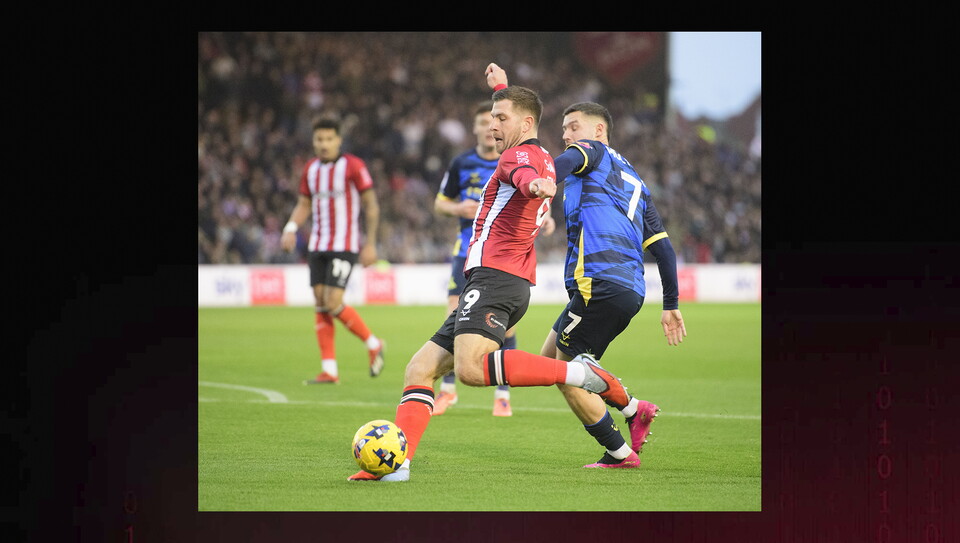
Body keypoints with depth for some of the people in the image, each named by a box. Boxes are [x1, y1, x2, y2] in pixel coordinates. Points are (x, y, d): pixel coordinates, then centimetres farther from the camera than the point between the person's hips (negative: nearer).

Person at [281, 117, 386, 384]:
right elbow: (304, 204, 18)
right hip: (317, 246, 6)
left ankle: (373, 343, 8)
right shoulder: (310, 169, 10)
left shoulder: (353, 166, -8)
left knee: (333, 304, -15)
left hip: (345, 246, -6)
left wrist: (370, 244, -9)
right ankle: (329, 370, 6)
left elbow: (371, 205, -5)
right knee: (321, 306, 2)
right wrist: (291, 228, -1)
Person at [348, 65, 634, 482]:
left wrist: (534, 184, -54)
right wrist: (501, 89, 62)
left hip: (494, 276, -11)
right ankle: (396, 463, -1)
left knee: (471, 367, -33)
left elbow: (525, 174, -32)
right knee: (419, 370, 6)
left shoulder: (521, 154, -4)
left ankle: (579, 373, -27)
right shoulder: (543, 160, 26)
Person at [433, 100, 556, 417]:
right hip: (468, 252, 1)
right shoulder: (461, 164, 3)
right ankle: (448, 389, 6)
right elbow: (440, 202, 11)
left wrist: (544, 219, -15)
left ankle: (503, 395, 8)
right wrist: (457, 208, -11)